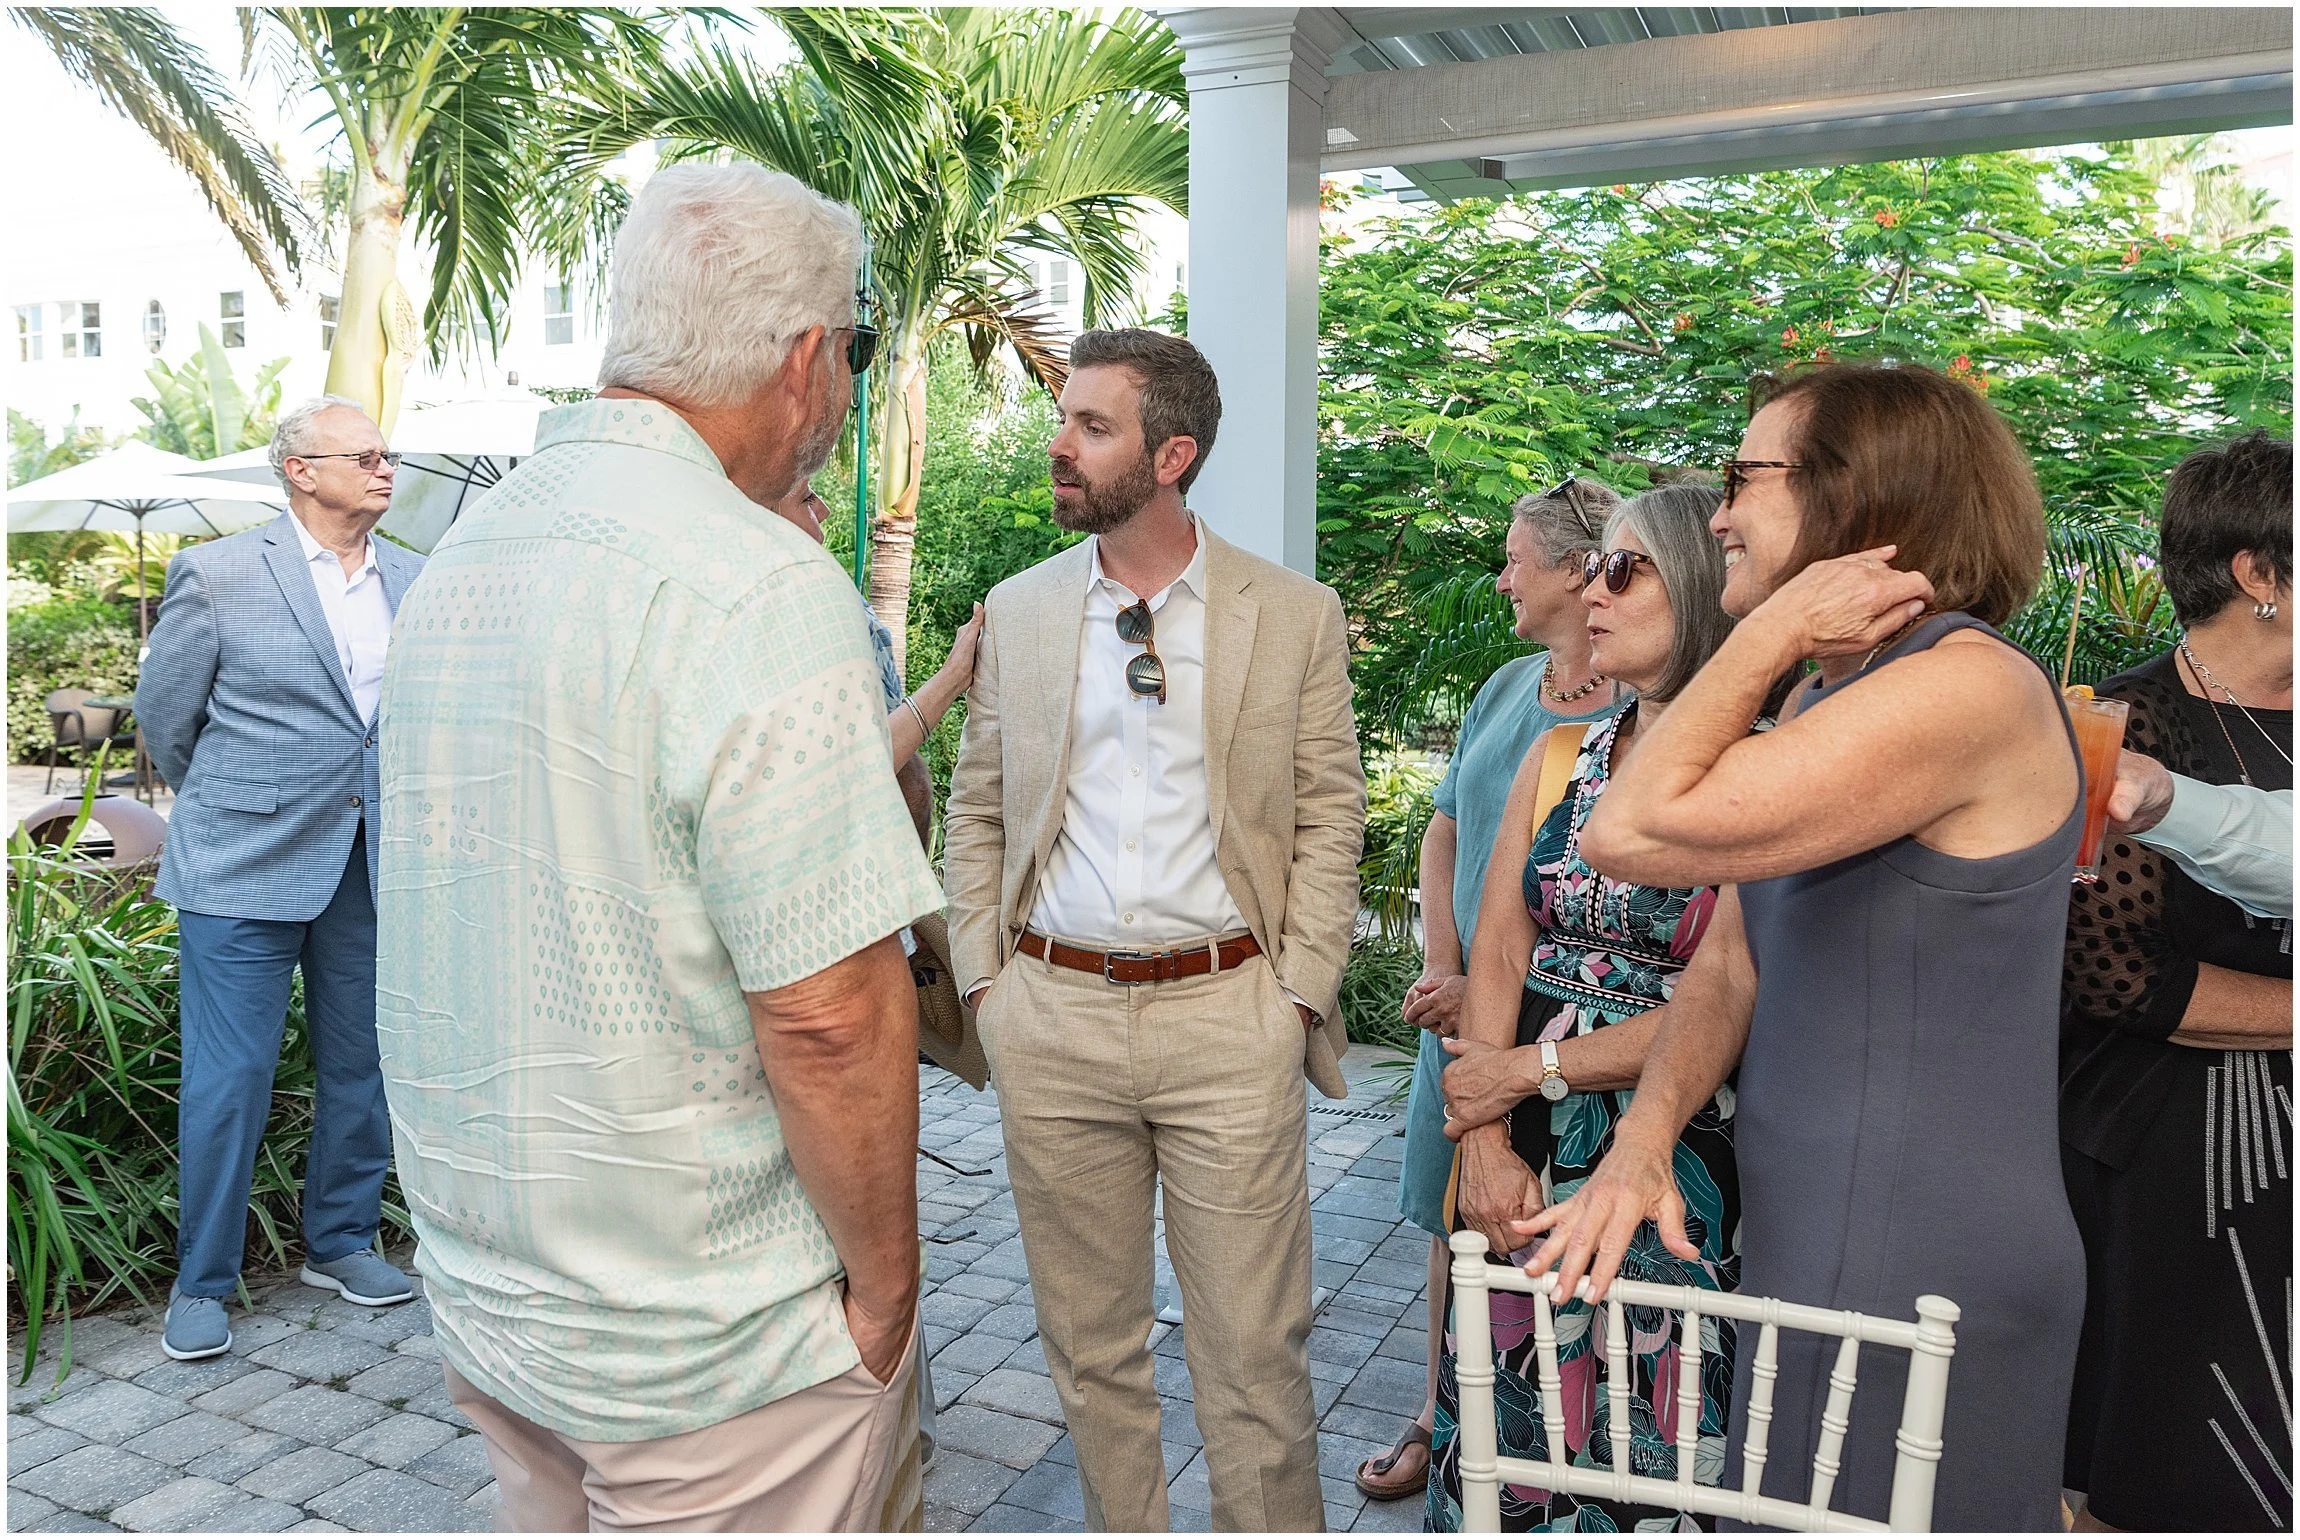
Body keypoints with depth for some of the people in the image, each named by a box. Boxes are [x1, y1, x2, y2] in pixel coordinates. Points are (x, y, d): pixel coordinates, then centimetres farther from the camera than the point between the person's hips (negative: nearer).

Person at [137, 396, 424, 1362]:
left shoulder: (415, 582, 5)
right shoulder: (219, 576, -6)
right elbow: (164, 716, 4)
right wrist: (225, 809, 13)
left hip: (374, 870, 4)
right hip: (246, 872, -4)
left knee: (363, 1067, 13)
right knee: (229, 1078, 2)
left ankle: (341, 1243, 31)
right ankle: (201, 1283, 19)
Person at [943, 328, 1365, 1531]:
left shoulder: (1295, 618, 0)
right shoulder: (1016, 611, 7)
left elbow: (1330, 822, 1)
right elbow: (976, 810, 11)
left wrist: (1300, 995, -6)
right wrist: (983, 981, 3)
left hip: (1228, 1017, -2)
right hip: (1052, 1015, 3)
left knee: (1253, 1349, 5)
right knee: (1088, 1342, 15)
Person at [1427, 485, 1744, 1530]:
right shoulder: (1558, 755, 7)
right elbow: (1496, 951, 3)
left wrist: (1532, 1068, -13)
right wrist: (1487, 1141, -8)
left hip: (1673, 1160, -5)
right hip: (1520, 1154, 5)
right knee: (1501, 1426, 17)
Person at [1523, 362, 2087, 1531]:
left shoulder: (1965, 688, -20)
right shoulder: (1829, 699, 12)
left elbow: (1632, 833, -26)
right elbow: (1728, 961, 9)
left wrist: (1769, 632, -15)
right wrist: (1639, 1147, -5)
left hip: (1911, 1271, -9)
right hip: (1809, 1242, 9)